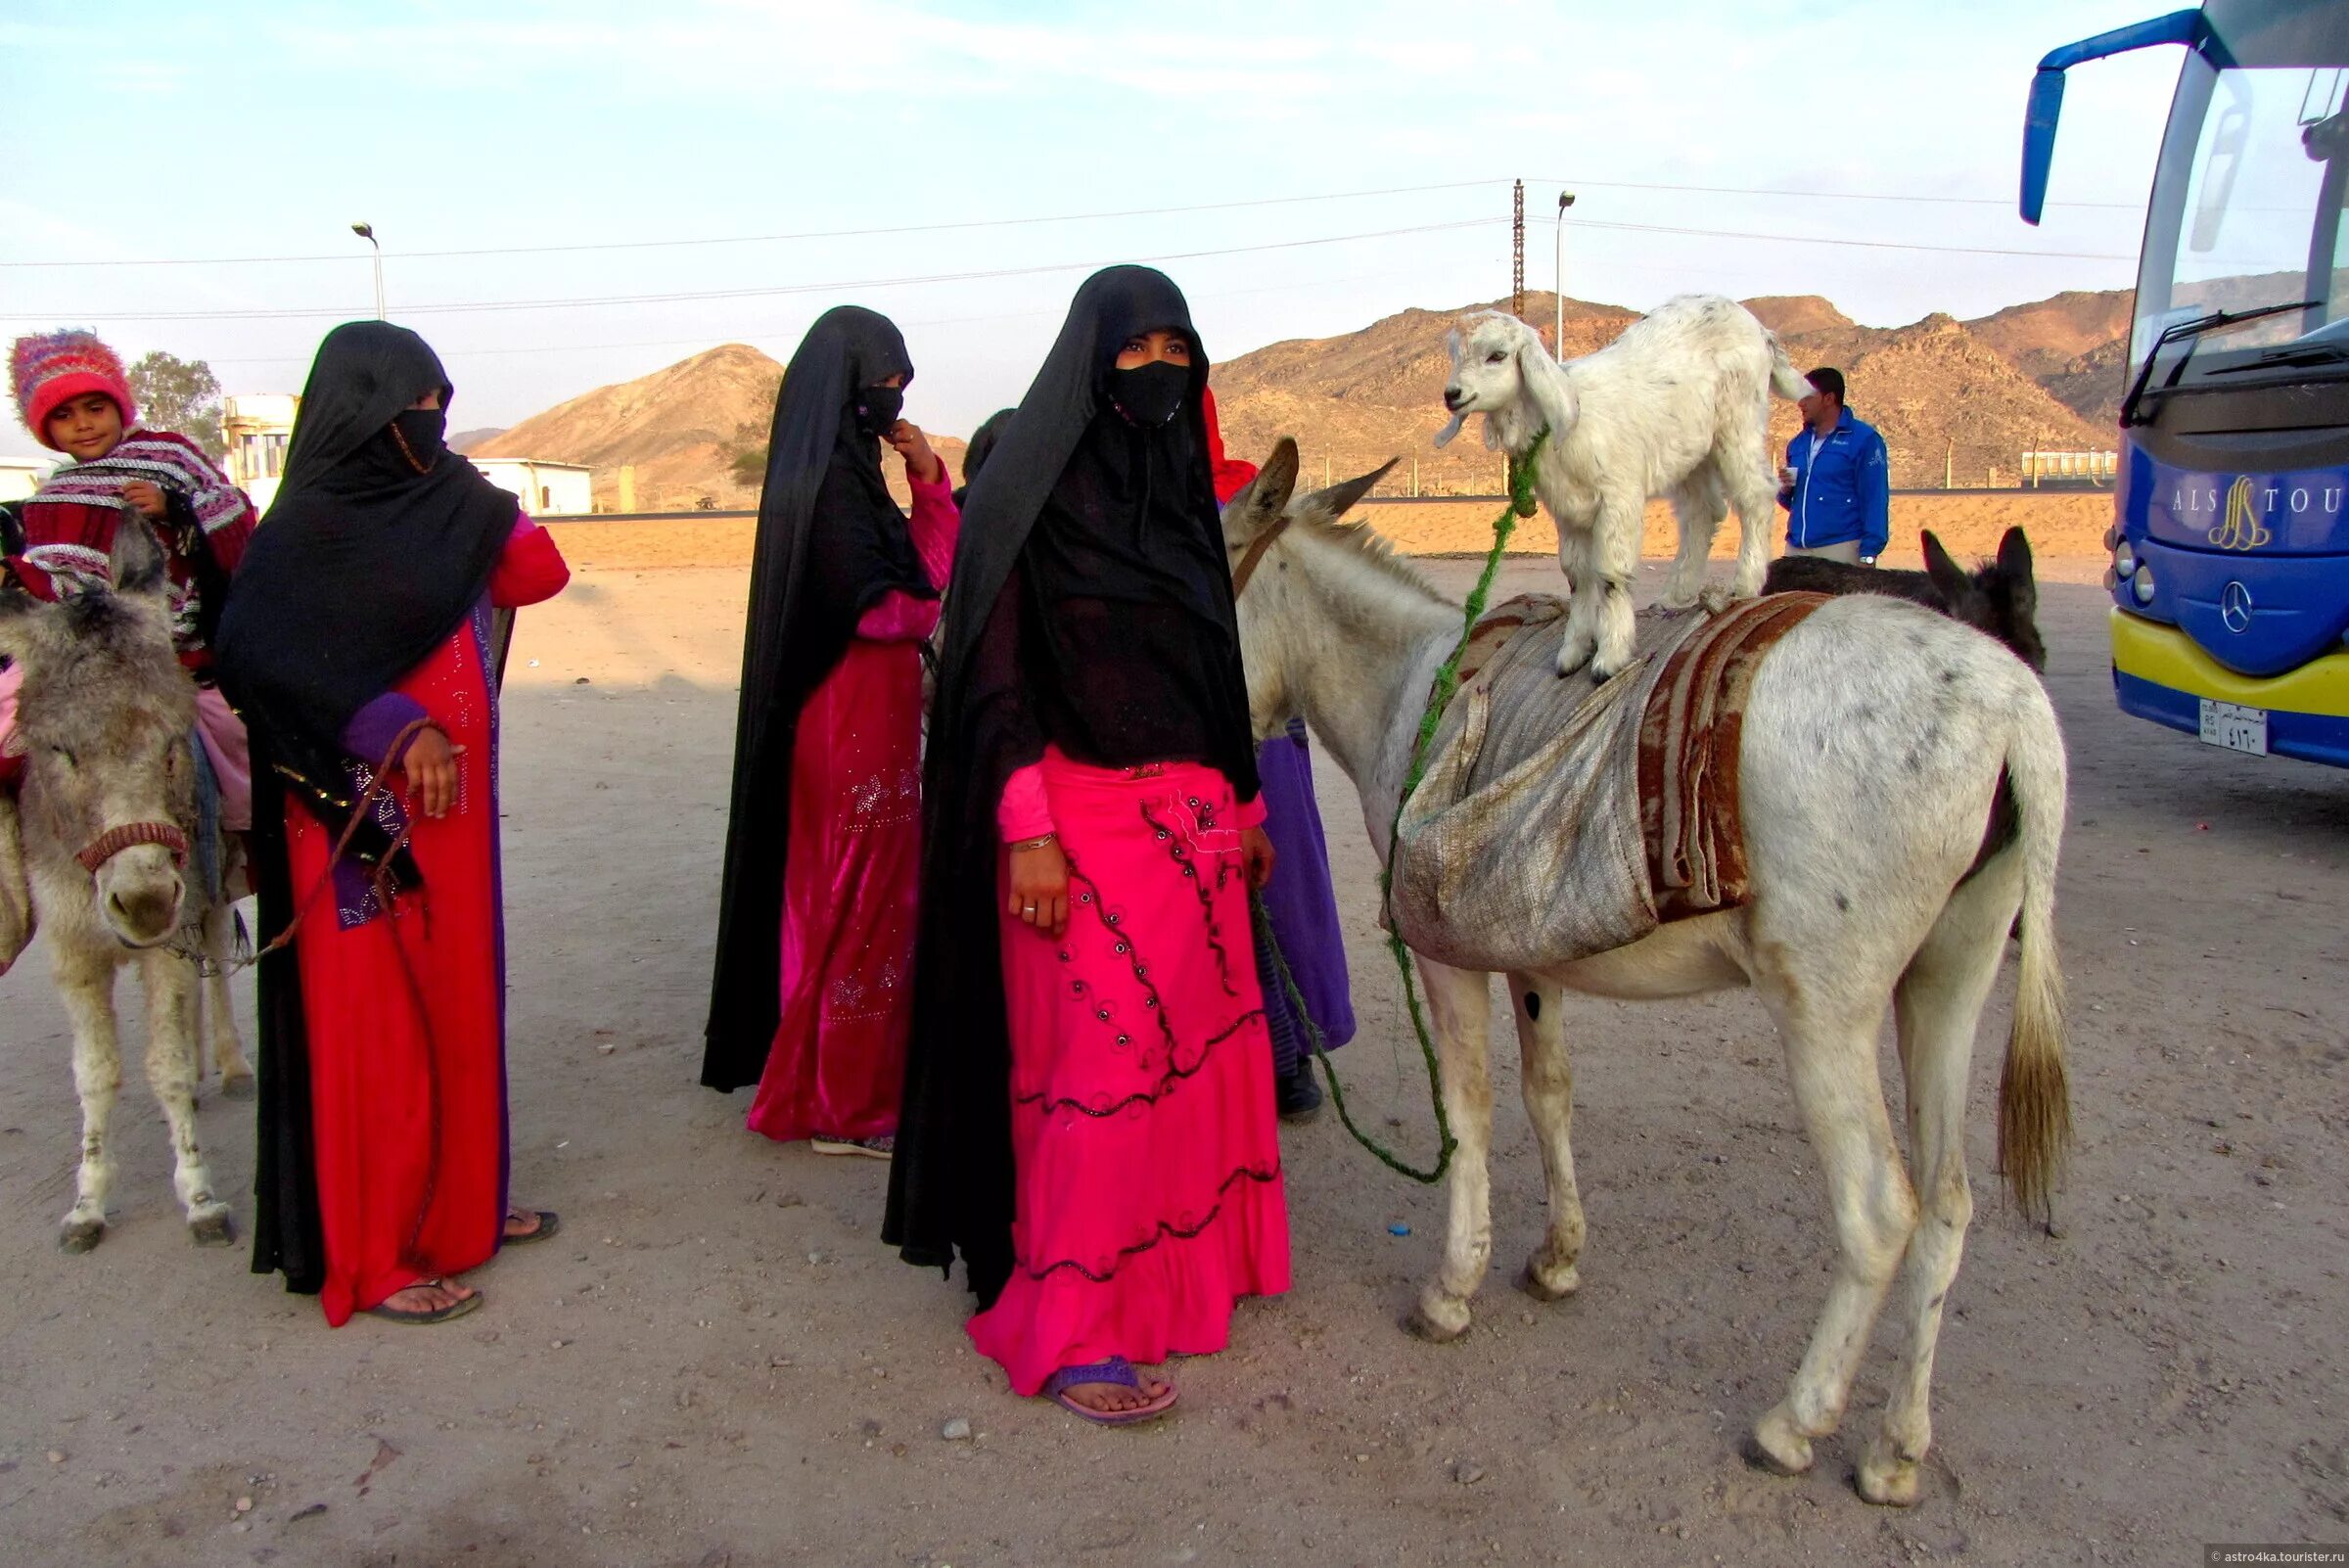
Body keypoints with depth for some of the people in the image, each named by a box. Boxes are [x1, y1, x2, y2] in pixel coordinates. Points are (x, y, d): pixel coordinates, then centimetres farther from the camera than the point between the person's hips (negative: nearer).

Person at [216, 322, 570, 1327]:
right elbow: (258, 654, -24)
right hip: (362, 816, -7)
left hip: (451, 806, 7)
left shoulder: (445, 502, 9)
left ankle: (454, 1204, 30)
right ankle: (368, 1257, 14)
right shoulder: (308, 527, -12)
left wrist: (476, 503, 3)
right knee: (373, 1018, 1)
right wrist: (394, 730, -28)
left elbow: (538, 574, 7)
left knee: (454, 1000, 15)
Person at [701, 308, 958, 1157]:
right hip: (856, 727, -10)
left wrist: (929, 481, 2)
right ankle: (847, 1107, 11)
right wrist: (931, 607, -2)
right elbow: (885, 607, -22)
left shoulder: (846, 471, 13)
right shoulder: (829, 483, -17)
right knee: (860, 905, -1)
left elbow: (926, 568, 14)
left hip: (866, 718, 10)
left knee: (848, 899, 17)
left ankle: (830, 1081, 30)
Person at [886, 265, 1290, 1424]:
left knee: (1200, 1038, 14)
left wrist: (1245, 805, 18)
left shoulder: (1179, 485, 13)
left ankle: (1185, 1263, 32)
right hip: (1083, 817, -7)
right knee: (1100, 1064, -4)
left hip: (1193, 810, 7)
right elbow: (994, 675, -12)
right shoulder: (1032, 492, -8)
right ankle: (1068, 1330, 9)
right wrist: (1026, 831, -20)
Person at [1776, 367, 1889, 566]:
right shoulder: (1798, 442, 15)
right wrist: (1785, 489, -1)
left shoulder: (1864, 439, -4)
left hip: (1841, 549, -6)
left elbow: (1874, 500, -8)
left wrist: (1869, 555, -15)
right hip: (1796, 549, 6)